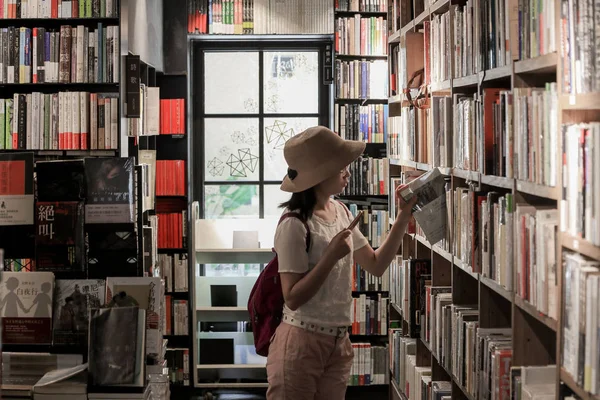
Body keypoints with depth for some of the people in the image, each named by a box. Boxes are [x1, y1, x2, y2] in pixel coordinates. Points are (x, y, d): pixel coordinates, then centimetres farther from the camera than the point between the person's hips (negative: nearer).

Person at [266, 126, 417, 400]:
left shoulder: (341, 212, 5)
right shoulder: (294, 225, -18)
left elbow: (376, 265, 11)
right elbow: (293, 298, -19)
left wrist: (403, 218, 4)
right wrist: (331, 255, -25)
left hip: (339, 343, 7)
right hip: (300, 343, -7)